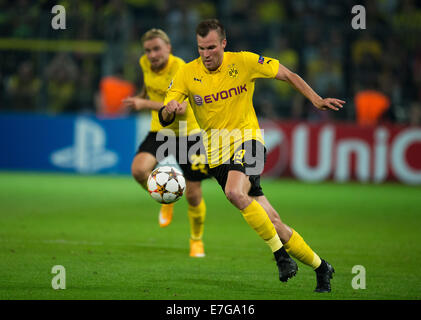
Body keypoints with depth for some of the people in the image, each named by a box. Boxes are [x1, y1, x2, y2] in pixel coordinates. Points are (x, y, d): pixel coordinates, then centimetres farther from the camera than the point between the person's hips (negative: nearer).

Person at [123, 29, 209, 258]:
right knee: (139, 170, -24)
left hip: (188, 132, -5)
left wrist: (146, 104, -40)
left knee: (193, 194, -1)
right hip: (160, 131, 5)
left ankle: (196, 240, 26)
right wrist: (144, 94, 17)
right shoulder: (146, 63, -4)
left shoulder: (179, 69, -24)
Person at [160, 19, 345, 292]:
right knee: (271, 222, -2)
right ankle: (320, 267, 12)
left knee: (235, 192, -34)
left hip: (248, 142, -3)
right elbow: (164, 118, -4)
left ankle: (280, 253, -20)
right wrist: (170, 110, -28)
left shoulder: (244, 62, -5)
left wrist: (316, 100, -6)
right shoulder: (188, 74, -1)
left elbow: (288, 75, 5)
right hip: (218, 156, 3)